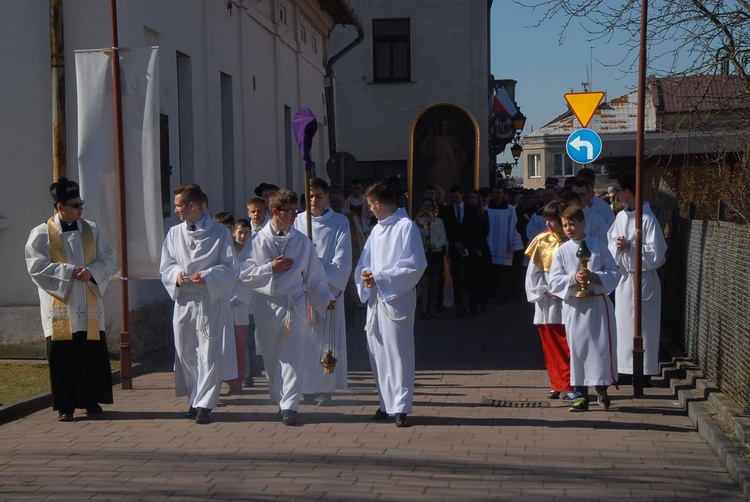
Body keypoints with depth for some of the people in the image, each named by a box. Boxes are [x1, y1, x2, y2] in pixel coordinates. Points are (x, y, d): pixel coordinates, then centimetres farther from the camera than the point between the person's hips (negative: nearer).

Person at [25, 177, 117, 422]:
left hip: (89, 307, 3)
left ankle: (91, 400, 19)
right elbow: (36, 267, -9)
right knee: (62, 356, -1)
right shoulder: (41, 234, -2)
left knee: (93, 353, 4)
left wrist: (91, 271, -14)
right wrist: (69, 271, -16)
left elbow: (108, 261, 6)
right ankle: (65, 406, 9)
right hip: (60, 307, -3)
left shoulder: (91, 230, 8)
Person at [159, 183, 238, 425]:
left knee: (209, 353, -5)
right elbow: (165, 265, 12)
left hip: (211, 301, -4)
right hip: (183, 301, 4)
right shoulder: (174, 233, 11)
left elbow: (230, 268, -3)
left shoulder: (220, 233, -1)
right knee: (185, 352, 7)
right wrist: (177, 275, -10)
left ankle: (204, 405, -1)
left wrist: (207, 276, -18)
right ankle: (195, 399, 21)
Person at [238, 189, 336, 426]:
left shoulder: (302, 241, 4)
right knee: (271, 356, 9)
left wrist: (326, 299, -1)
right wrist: (270, 268, -11)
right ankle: (280, 401, 24)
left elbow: (314, 275, 7)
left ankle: (289, 407, -7)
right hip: (266, 305, 1)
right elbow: (243, 272, -2)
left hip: (294, 304, 0)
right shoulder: (258, 241, 1)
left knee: (292, 356, -7)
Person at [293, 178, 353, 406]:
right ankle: (307, 387, 9)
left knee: (327, 339, -2)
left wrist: (324, 283, -12)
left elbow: (342, 261, -3)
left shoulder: (340, 223, 3)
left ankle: (325, 389, 3)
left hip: (329, 289, -1)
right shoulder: (297, 221, 8)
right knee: (304, 338, 0)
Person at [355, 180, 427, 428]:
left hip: (397, 299, -7)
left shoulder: (406, 226, -7)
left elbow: (415, 265, -14)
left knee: (398, 353, -6)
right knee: (378, 354, 9)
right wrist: (366, 275, -5)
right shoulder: (377, 229, 16)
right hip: (376, 299, 8)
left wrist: (379, 276, -14)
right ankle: (386, 403, 19)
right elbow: (364, 263, 18)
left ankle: (400, 407, -3)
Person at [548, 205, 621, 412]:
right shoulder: (562, 251, 3)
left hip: (598, 304, -1)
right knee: (577, 349, 3)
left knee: (602, 347, 1)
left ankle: (601, 389, 22)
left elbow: (614, 273, 0)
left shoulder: (599, 246, 0)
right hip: (574, 306, 1)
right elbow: (554, 281, -1)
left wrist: (594, 276, -16)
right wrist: (574, 279, -17)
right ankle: (581, 395, 11)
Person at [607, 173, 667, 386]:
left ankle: (645, 372, 8)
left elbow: (656, 253, -18)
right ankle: (626, 368, 24)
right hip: (623, 278, 8)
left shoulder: (647, 219, -16)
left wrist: (630, 247, -17)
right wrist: (617, 245, -8)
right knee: (624, 324, 14)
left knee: (642, 326, 0)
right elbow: (611, 242, 13)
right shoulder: (621, 216, 7)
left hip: (642, 279, -8)